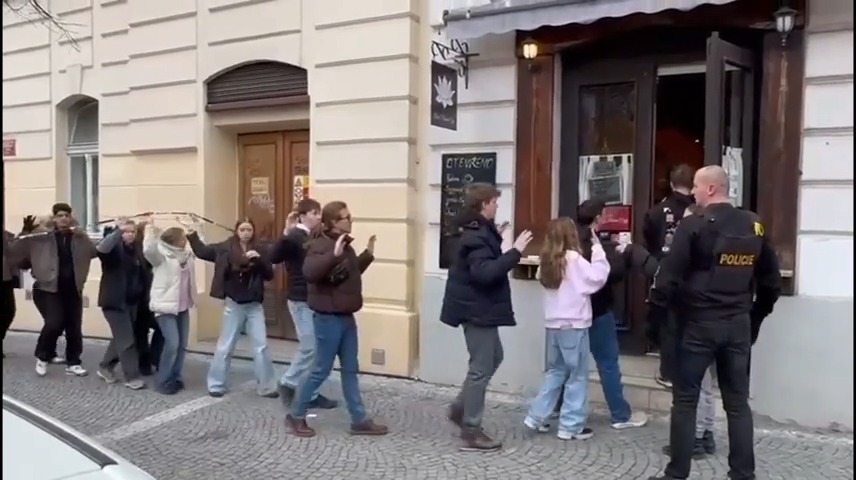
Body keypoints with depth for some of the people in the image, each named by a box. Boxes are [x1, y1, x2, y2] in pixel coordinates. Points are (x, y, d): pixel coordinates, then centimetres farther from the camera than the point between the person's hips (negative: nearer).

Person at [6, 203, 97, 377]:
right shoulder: (41, 239, -1)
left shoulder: (79, 239, 3)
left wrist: (80, 231, -24)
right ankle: (43, 356, 9)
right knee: (54, 323, -18)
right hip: (48, 289, -3)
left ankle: (73, 363, 23)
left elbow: (97, 251, -13)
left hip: (72, 290, 3)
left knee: (74, 327, 6)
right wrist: (25, 232, -16)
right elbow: (13, 252, -3)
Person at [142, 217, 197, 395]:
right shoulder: (162, 255, -12)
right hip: (165, 307, -8)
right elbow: (148, 249, -33)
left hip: (183, 307, 8)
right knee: (172, 343, -15)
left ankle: (175, 378, 22)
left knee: (182, 345, 9)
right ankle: (162, 381, -1)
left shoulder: (186, 253, 9)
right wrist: (150, 227, -31)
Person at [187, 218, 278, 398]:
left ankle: (265, 386, 14)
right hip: (234, 304, -1)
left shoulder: (258, 250, 0)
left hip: (254, 305, 1)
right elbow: (202, 252, 0)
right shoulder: (226, 248, -3)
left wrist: (259, 259, -19)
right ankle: (216, 384, 24)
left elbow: (269, 275, -4)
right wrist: (192, 235, -10)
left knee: (261, 346, 4)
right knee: (224, 346, 10)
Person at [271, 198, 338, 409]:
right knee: (310, 347, -5)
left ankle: (310, 394, 18)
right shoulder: (294, 236, -12)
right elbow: (274, 257, -27)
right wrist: (286, 233, -36)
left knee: (317, 348, 10)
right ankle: (288, 383, 14)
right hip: (301, 300, -8)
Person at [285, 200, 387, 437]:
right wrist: (333, 255, -41)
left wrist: (367, 254, 16)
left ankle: (359, 420, 19)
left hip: (346, 317, 9)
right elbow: (309, 273, -34)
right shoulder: (321, 245, -17)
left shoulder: (344, 245, 11)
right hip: (328, 318, -9)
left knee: (350, 370, 12)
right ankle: (295, 416, 18)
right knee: (321, 370, 1)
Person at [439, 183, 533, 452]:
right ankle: (471, 433, 5)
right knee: (481, 368, -3)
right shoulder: (476, 236, -21)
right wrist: (515, 252, -30)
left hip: (480, 308, 11)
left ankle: (459, 408, 29)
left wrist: (497, 241, 14)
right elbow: (485, 273, -33)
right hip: (478, 310, -11)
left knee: (493, 358, 22)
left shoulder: (477, 231, 12)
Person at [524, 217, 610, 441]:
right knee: (578, 375, 4)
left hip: (553, 324, 7)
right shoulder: (574, 259, -13)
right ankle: (571, 426, 9)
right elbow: (597, 278, -14)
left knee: (556, 371, 19)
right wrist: (598, 250, -7)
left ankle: (536, 416, 18)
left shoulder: (547, 261, 7)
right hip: (574, 324, -7)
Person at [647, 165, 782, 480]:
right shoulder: (754, 226, 6)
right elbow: (772, 281, 12)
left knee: (685, 400, 4)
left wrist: (656, 312, -4)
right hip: (738, 326, 5)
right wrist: (756, 315, 21)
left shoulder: (694, 225, -11)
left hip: (699, 325, -5)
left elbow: (669, 276, -14)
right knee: (738, 401, 12)